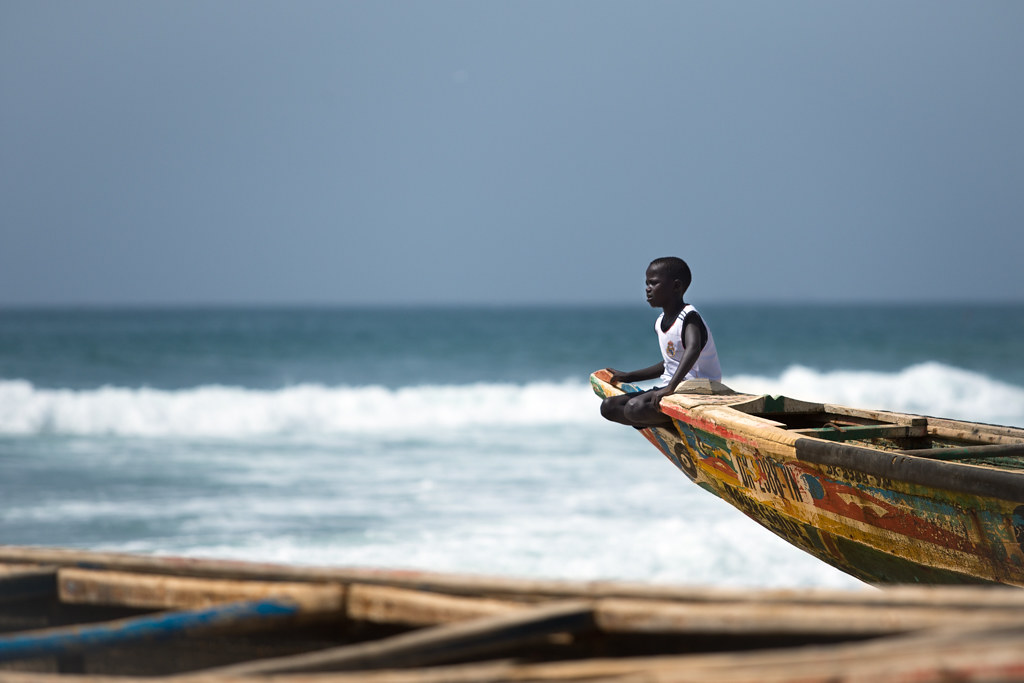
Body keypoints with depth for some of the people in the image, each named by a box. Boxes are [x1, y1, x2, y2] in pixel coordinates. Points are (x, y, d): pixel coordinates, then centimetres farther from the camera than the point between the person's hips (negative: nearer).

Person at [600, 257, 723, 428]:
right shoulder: (661, 322, 15)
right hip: (671, 389, 10)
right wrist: (628, 377, 27)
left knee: (635, 408, -31)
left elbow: (693, 349, -34)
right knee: (608, 406, 1)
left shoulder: (688, 316, -13)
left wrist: (671, 387, -45)